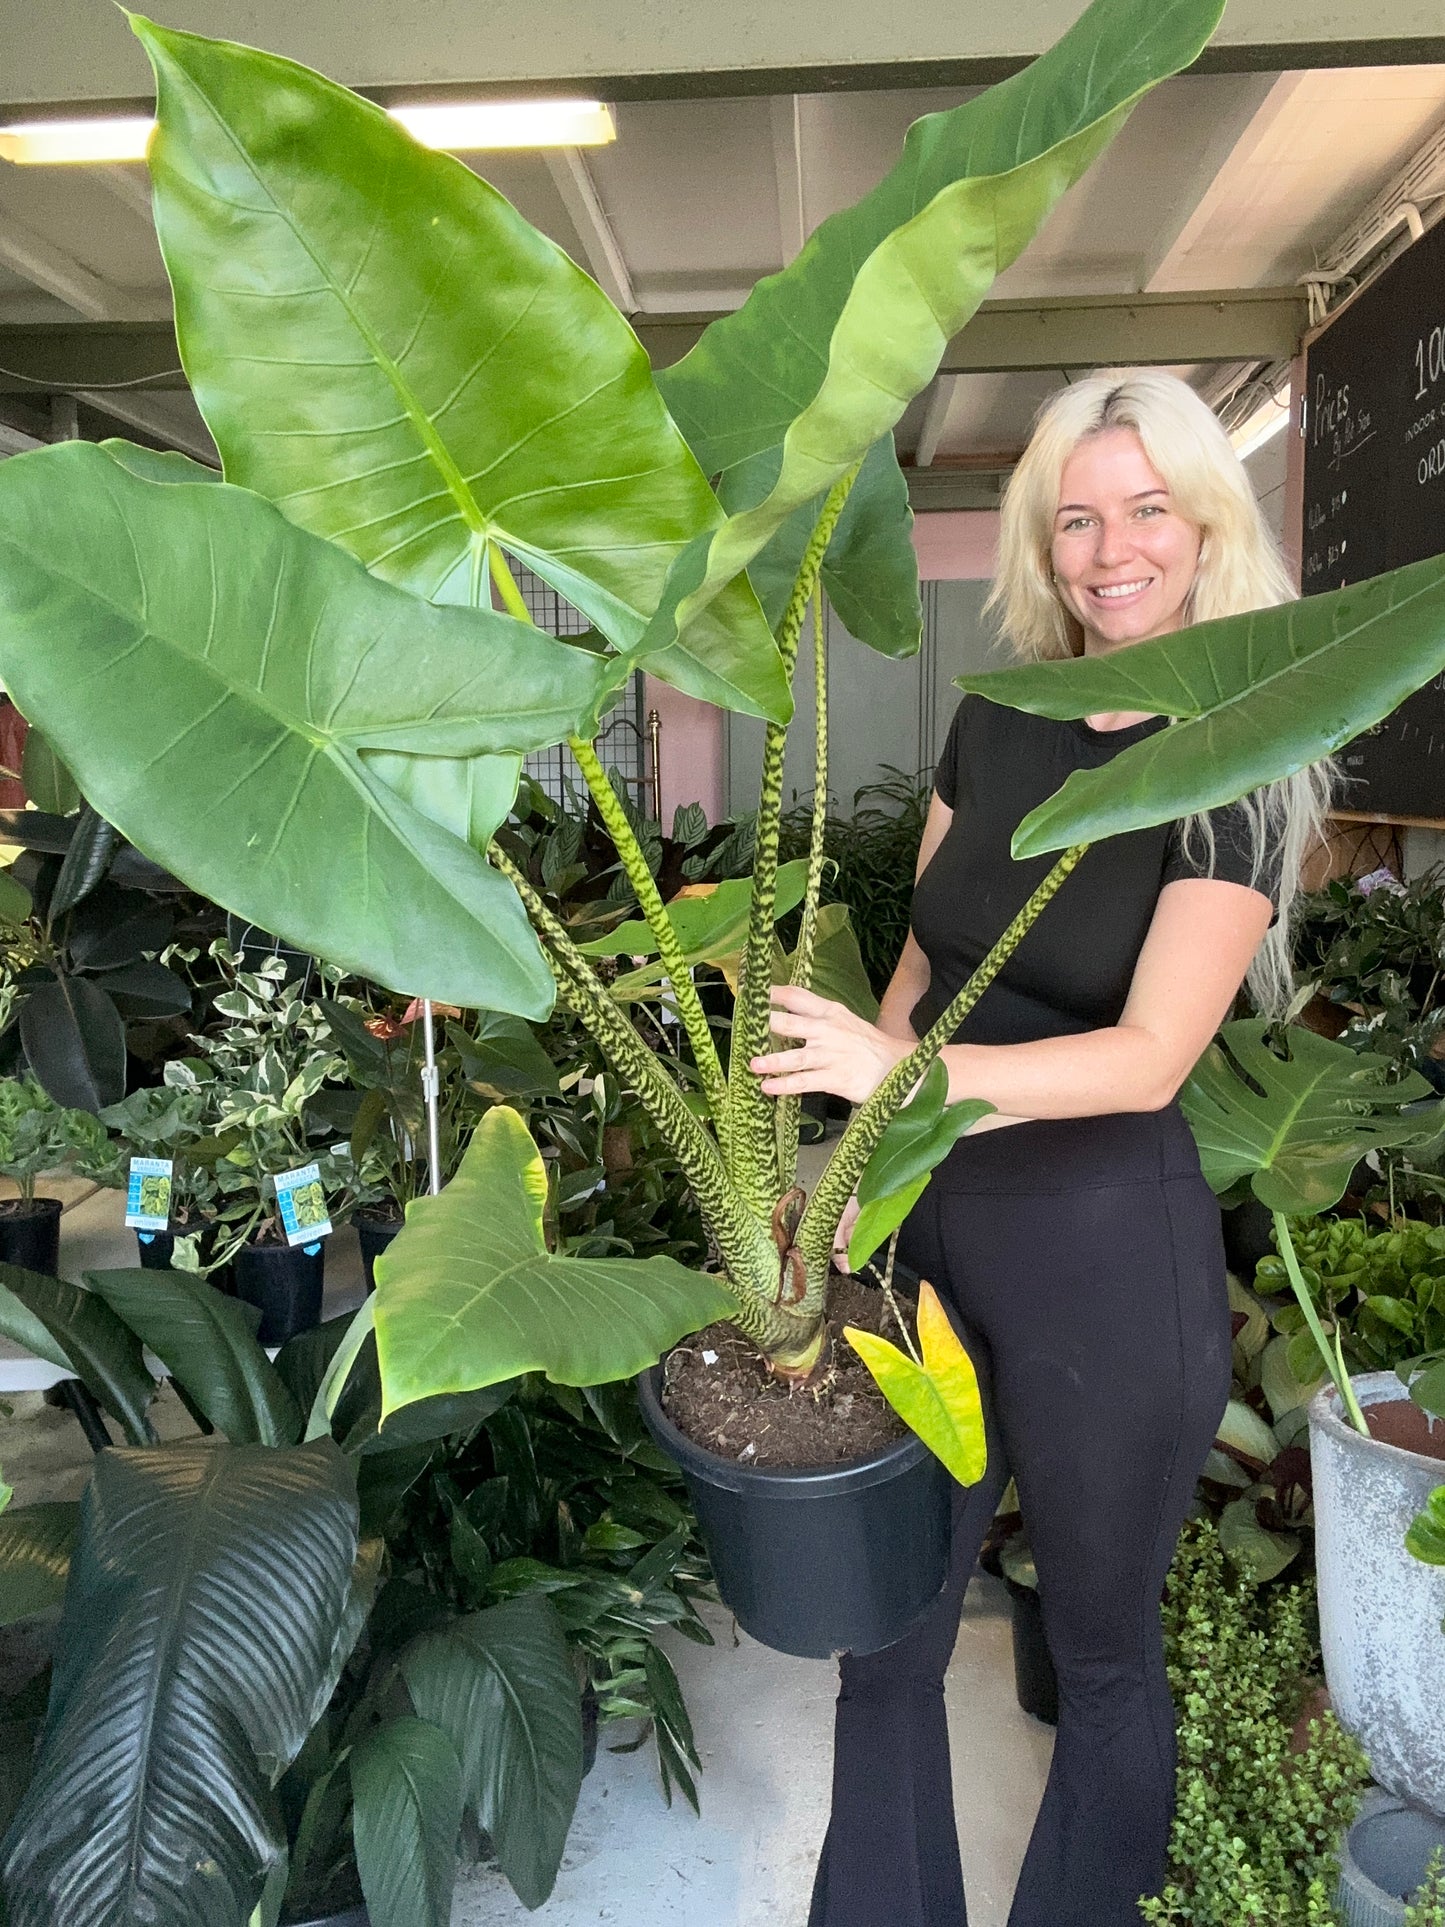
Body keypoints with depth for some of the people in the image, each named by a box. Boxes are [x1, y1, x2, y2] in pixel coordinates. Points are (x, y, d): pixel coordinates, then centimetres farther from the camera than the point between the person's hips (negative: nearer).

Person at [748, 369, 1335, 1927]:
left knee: (1101, 1650, 17)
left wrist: (900, 1069, -31)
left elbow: (1149, 1054, -20)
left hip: (1110, 1256, -4)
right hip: (929, 1225, 5)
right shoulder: (995, 725, 4)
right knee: (888, 1629, 18)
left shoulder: (1240, 770, -10)